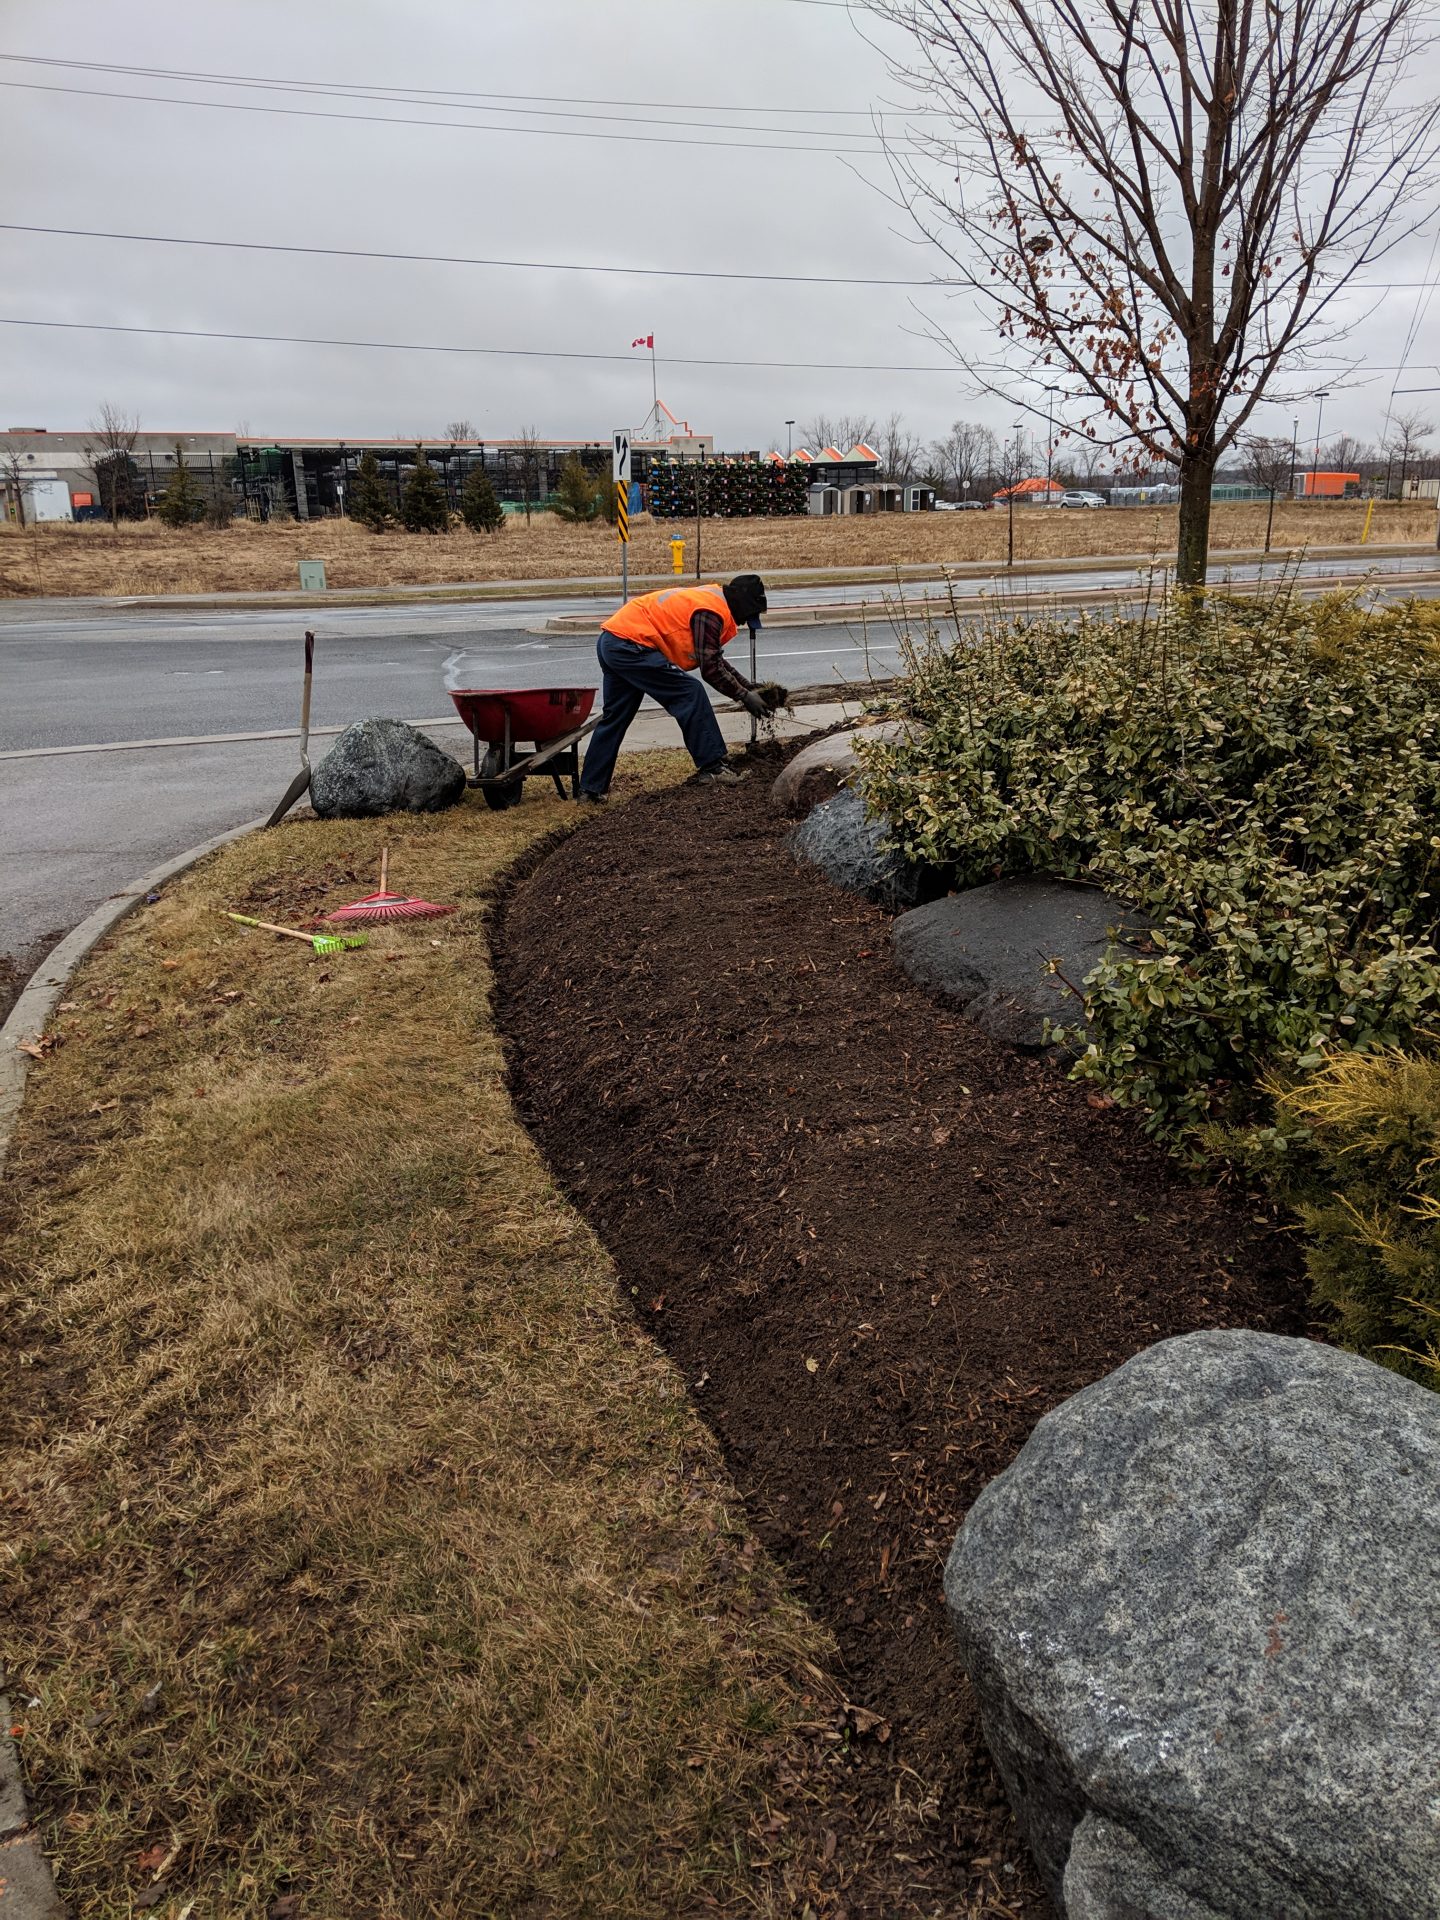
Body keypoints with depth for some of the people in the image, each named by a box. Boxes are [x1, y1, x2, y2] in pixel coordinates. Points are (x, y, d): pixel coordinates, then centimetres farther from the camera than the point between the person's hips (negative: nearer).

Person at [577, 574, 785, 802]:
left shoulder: (706, 599, 19)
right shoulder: (710, 612, -12)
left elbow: (715, 659, 25)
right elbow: (711, 668, -14)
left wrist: (750, 687, 20)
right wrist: (744, 696, -5)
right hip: (631, 644, -11)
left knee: (614, 718, 15)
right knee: (691, 694, -8)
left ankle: (591, 789, 19)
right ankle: (711, 769, -4)